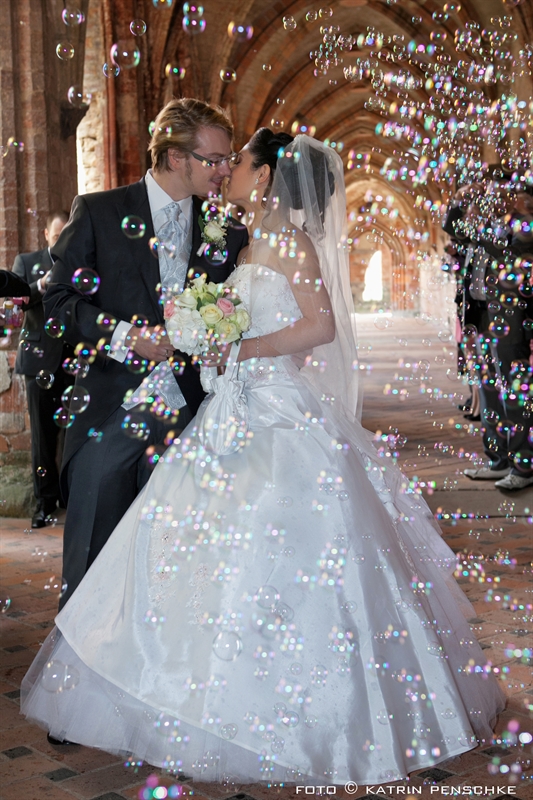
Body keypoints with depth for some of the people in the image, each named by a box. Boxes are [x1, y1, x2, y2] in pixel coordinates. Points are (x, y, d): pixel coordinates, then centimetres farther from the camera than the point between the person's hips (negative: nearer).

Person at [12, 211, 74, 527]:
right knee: (43, 433, 3)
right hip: (41, 359, 0)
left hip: (76, 359, 0)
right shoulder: (27, 262, 8)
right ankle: (46, 498, 11)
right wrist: (42, 284, -22)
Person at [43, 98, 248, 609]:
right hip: (109, 411, -2)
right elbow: (59, 297, -3)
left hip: (186, 414, 3)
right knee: (91, 554, 6)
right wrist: (124, 336, -16)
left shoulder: (226, 232, 8)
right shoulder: (99, 212, 0)